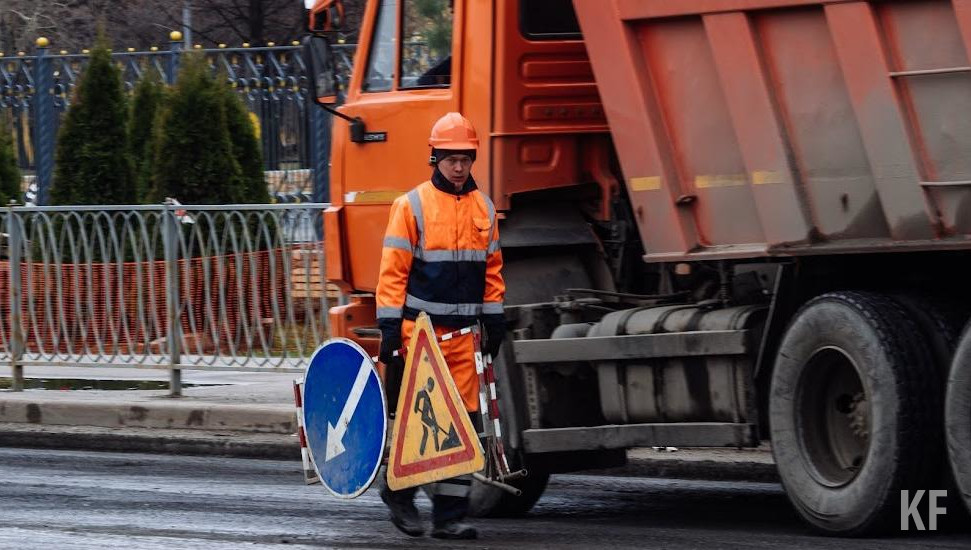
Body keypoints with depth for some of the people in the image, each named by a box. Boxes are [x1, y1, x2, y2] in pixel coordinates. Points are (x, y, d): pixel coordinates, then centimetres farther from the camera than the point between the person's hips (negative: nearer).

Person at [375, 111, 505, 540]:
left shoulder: (483, 208, 12)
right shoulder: (412, 206, -3)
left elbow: (492, 269, 17)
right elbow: (393, 270, -6)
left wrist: (494, 320, 10)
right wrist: (389, 327, -11)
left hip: (463, 332, 5)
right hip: (420, 327, -4)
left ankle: (449, 515, 2)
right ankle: (398, 490, 19)